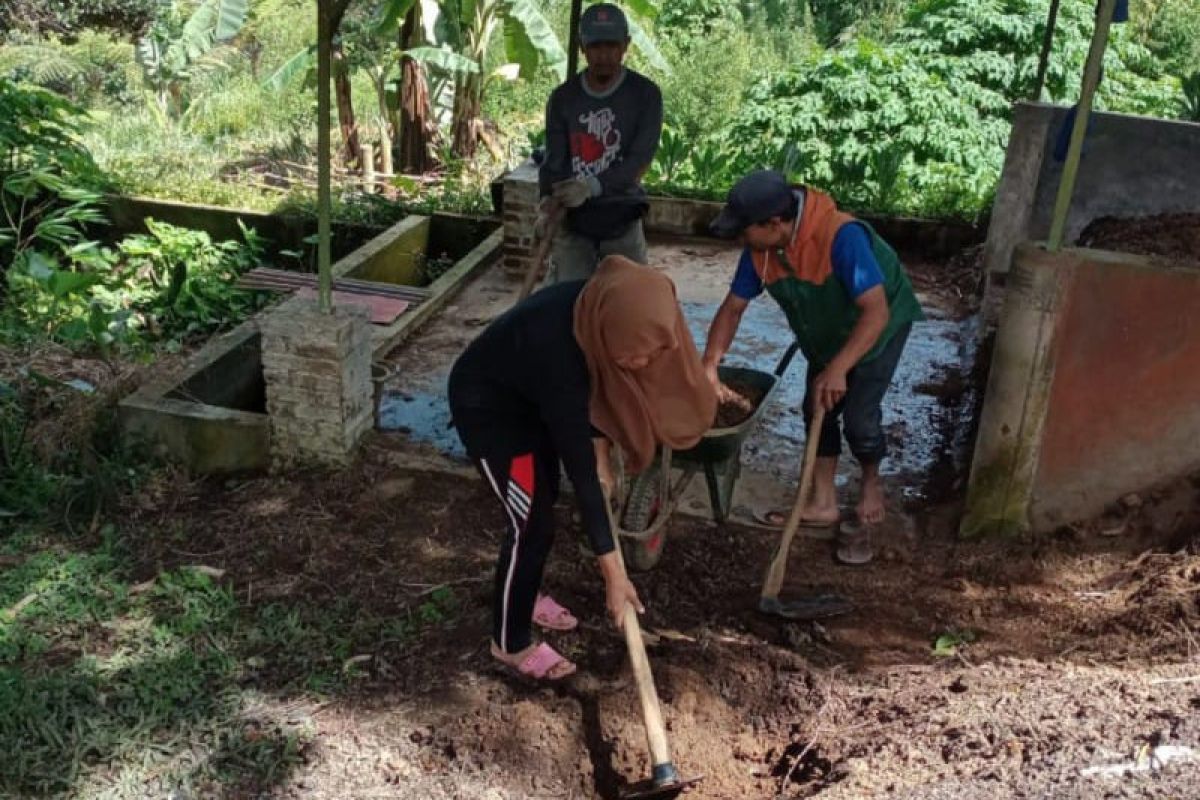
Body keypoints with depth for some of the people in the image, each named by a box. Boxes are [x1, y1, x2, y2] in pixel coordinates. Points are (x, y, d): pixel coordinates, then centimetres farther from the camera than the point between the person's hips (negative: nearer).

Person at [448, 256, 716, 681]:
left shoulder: (594, 314, -22)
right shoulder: (556, 350, -41)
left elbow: (594, 385, 2)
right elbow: (578, 468, -36)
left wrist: (596, 447, -7)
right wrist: (612, 569, -31)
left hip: (527, 393, 8)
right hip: (485, 404, -7)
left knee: (544, 494, 18)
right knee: (533, 520, -4)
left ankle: (525, 593, 42)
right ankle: (511, 643, 14)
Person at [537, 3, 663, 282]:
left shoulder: (645, 94, -7)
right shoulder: (563, 97, 0)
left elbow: (640, 158, -17)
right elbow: (554, 159, -5)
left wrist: (593, 186, -33)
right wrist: (548, 201, -27)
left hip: (622, 223, -1)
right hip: (572, 223, 1)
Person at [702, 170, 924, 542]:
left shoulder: (841, 237, -41)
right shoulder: (759, 250, -20)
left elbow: (876, 312, -42)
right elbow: (733, 307, -10)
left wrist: (838, 369, -49)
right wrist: (710, 364, -19)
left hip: (878, 327, -6)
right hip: (826, 337, 6)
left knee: (859, 416, -10)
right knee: (817, 410, 5)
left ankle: (871, 484, 20)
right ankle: (823, 504, 17)